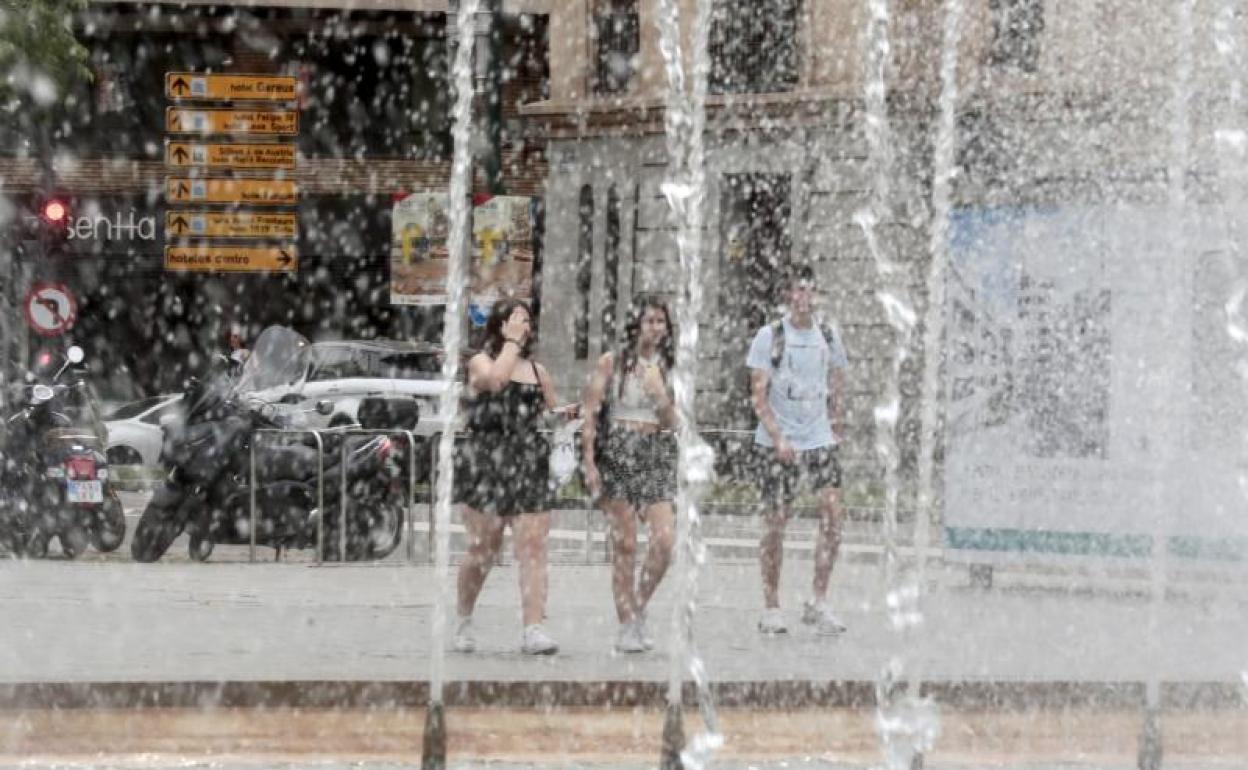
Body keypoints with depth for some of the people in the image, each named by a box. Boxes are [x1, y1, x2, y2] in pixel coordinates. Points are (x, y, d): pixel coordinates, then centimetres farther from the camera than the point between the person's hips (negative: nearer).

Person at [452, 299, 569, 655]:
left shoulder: (538, 370, 17)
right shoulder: (480, 361, 4)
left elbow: (551, 413, 29)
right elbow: (495, 378, -19)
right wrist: (512, 342, -10)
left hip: (529, 466, 3)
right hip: (486, 462, -3)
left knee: (533, 546, -10)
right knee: (483, 549, 1)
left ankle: (533, 629, -18)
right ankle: (464, 620, 23)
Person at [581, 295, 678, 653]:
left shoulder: (667, 367, 10)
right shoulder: (612, 363, 1)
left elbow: (670, 422, 7)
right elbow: (590, 414, -1)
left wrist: (660, 392, -11)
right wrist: (589, 462, -8)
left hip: (657, 454, 3)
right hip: (618, 452, -3)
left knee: (665, 539, -9)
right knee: (625, 544, -2)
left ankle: (639, 607, 13)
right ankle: (626, 624, 5)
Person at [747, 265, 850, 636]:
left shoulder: (828, 337, 9)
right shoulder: (769, 337, -3)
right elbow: (759, 394, -5)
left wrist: (834, 432, 10)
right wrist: (778, 438, -14)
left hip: (819, 440, 3)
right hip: (777, 443, -3)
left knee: (832, 512, -10)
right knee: (775, 520, -1)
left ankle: (818, 603, -4)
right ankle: (771, 608, 8)